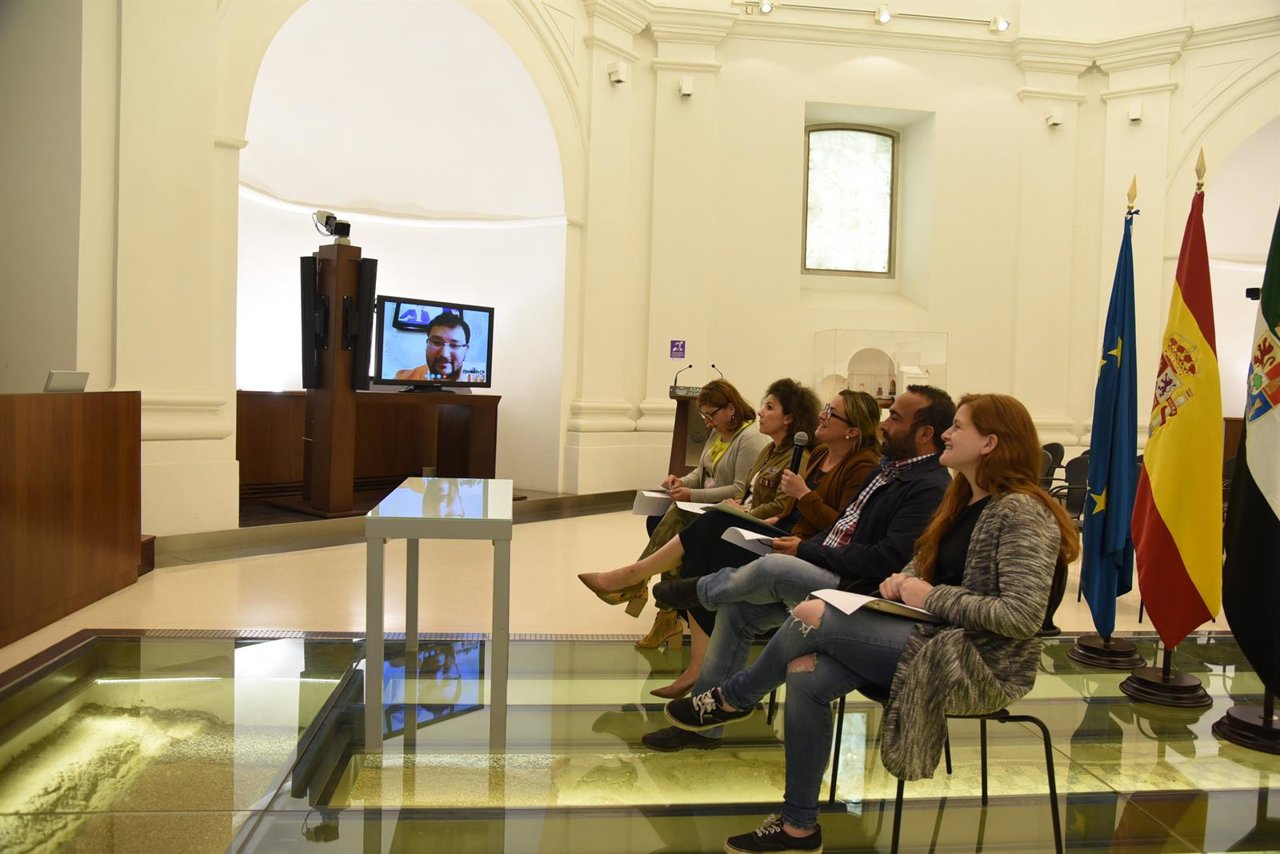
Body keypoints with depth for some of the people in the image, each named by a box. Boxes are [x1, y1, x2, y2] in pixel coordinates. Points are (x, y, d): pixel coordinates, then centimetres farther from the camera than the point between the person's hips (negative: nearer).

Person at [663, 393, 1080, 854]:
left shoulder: (1022, 512, -17)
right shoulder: (963, 500, 11)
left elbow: (1023, 616, -25)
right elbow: (926, 564, 19)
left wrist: (932, 597, -19)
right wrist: (904, 580, -4)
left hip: (980, 662, -8)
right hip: (937, 639, 8)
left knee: (812, 615, -18)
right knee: (805, 674, -13)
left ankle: (734, 698, 10)